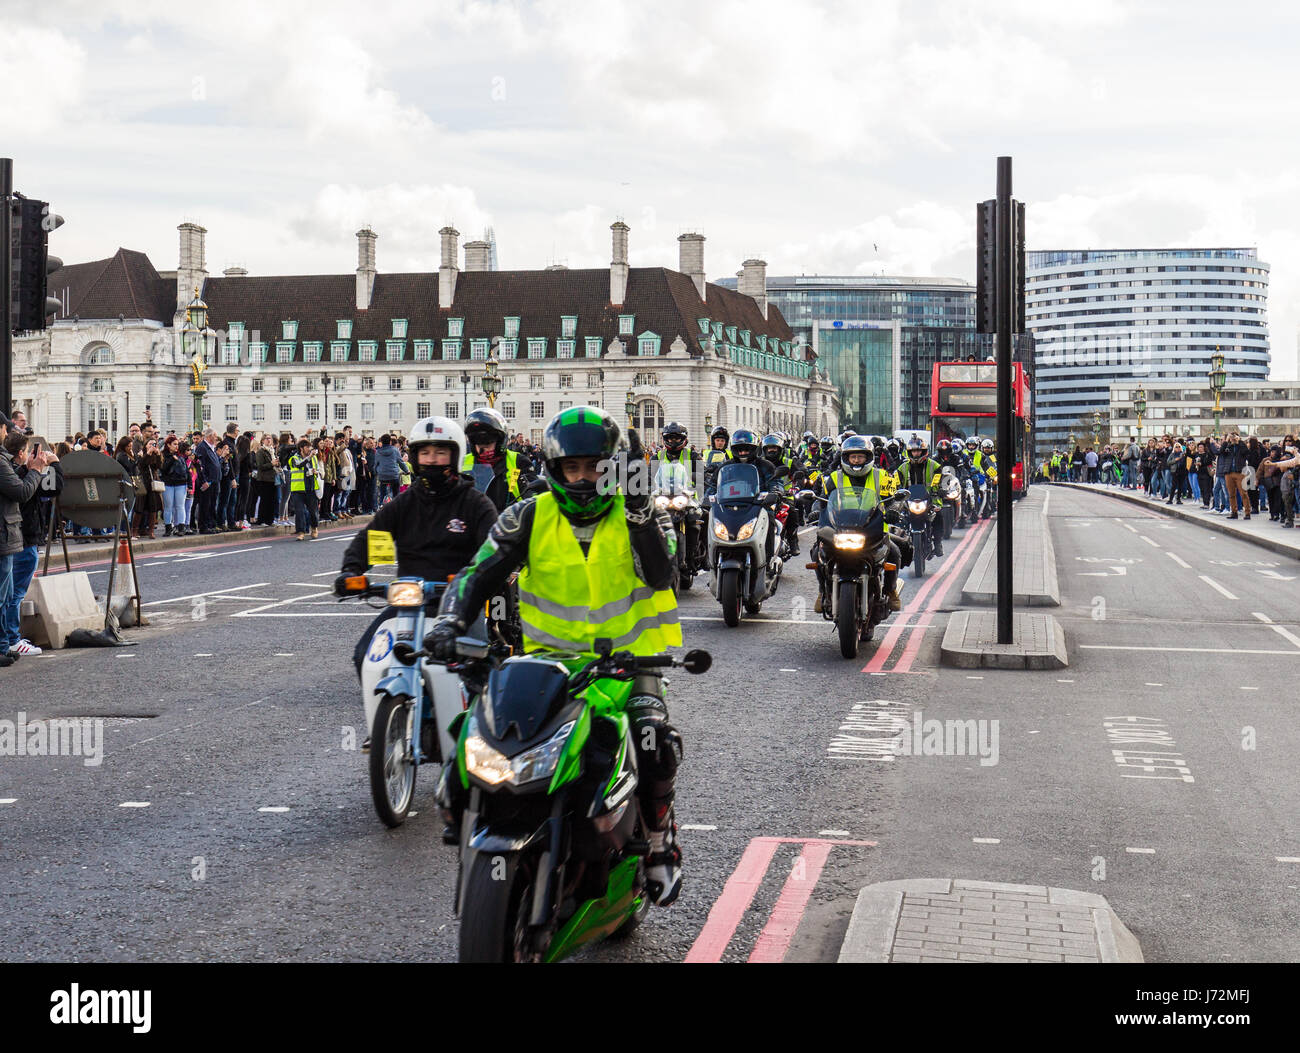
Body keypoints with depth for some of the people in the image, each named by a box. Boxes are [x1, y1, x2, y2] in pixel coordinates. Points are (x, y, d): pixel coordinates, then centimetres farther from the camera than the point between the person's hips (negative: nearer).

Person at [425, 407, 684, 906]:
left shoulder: (633, 512, 1)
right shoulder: (530, 517, 3)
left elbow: (660, 575, -15)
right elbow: (478, 574, 1)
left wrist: (637, 505, -23)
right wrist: (449, 622, -17)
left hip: (625, 655, -1)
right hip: (549, 654, 2)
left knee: (653, 737, -29)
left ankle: (659, 841, -2)